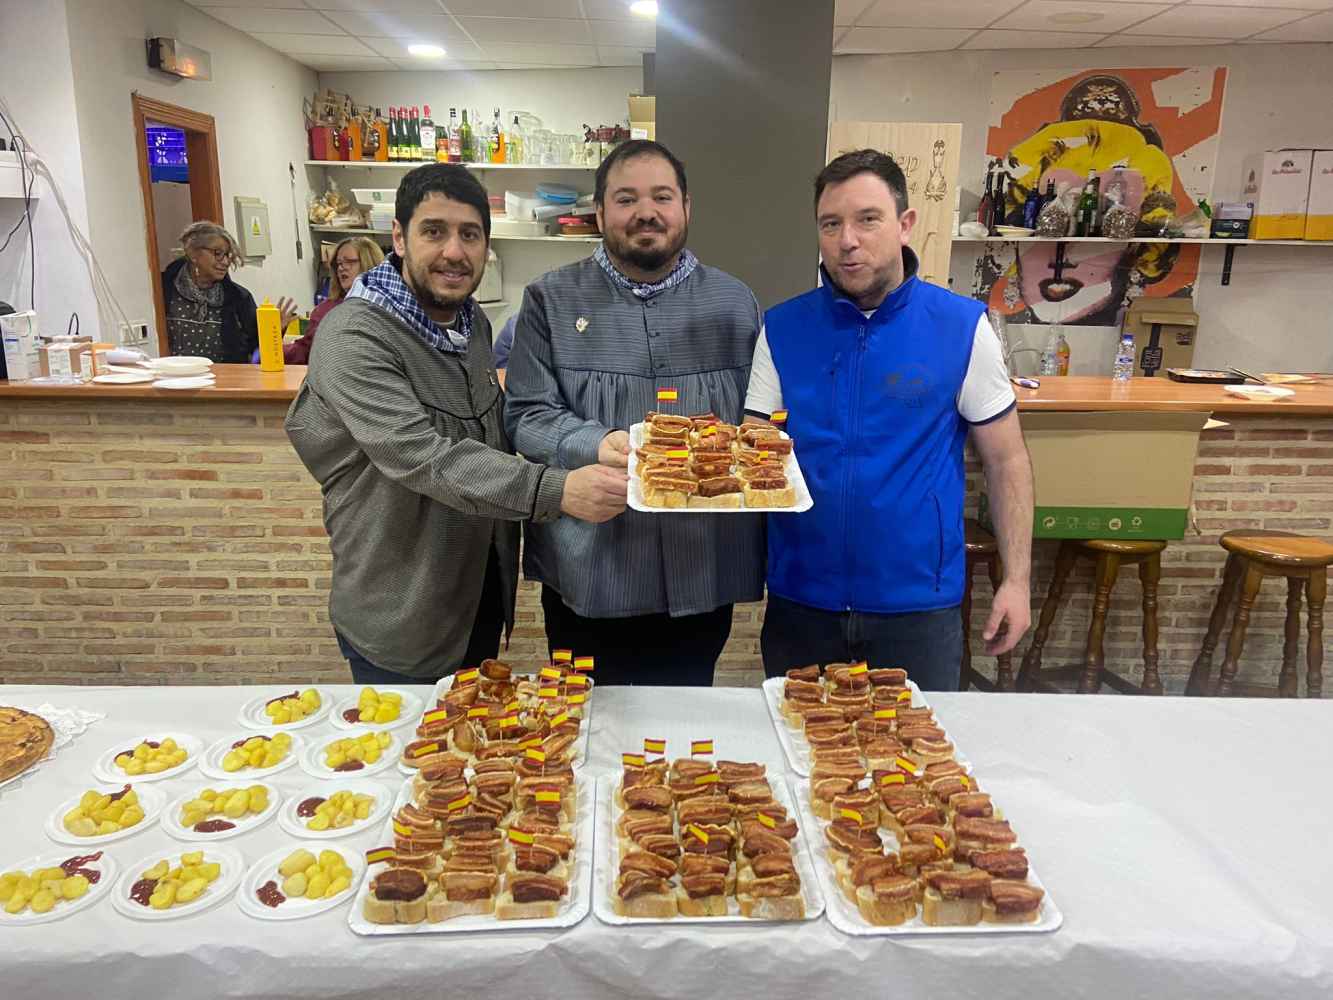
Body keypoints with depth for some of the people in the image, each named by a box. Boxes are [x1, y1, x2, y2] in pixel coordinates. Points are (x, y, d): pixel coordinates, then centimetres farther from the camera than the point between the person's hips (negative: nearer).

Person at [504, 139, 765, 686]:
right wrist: (596, 444, -22)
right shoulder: (551, 300, 1)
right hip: (588, 574, -1)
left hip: (703, 575, 2)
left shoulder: (734, 302, 8)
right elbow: (526, 415, -4)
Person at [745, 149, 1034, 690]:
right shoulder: (782, 328, -1)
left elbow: (1006, 461, 0)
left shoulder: (961, 327, -6)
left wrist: (1016, 579, -3)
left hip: (918, 604, -1)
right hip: (799, 602, 2)